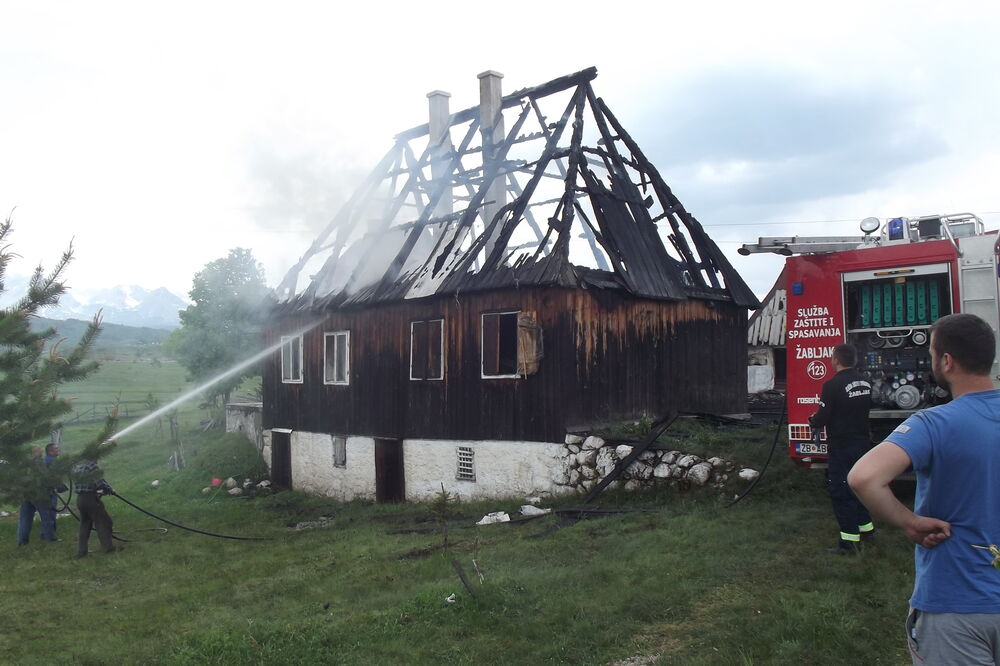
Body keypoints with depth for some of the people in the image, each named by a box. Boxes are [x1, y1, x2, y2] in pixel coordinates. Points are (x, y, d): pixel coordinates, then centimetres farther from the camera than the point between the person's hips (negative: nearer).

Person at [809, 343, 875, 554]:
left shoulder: (833, 385, -20)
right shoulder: (865, 382, 4)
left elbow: (823, 417, -18)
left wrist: (812, 420, 5)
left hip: (841, 447, -8)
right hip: (862, 441, 8)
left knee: (840, 491, 0)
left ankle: (850, 538, 1)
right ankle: (866, 526, 34)